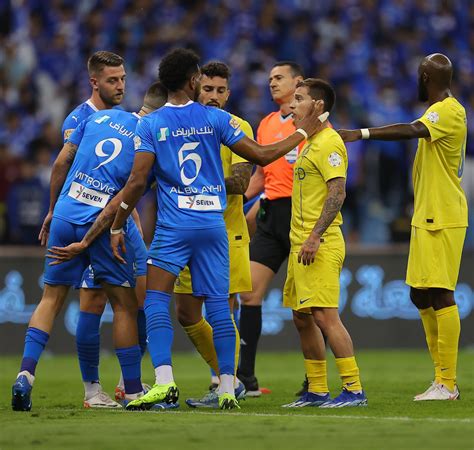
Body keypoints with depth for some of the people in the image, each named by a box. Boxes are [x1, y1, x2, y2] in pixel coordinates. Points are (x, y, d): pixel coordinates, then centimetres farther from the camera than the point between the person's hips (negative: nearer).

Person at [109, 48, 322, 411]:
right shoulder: (216, 119, 3)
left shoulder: (150, 124, -1)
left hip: (173, 227, -2)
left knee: (156, 300, 0)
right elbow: (261, 156, 6)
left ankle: (164, 381, -16)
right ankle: (228, 388, 4)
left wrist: (117, 227, 2)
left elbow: (138, 181, -6)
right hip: (214, 224, 2)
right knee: (219, 305, 5)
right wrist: (302, 133, 19)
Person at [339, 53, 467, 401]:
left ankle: (447, 384, -11)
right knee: (420, 294, 12)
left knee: (440, 294, -11)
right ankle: (443, 377, 16)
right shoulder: (440, 111, 18)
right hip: (426, 217, 11)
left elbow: (413, 130, -32)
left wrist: (363, 133, -38)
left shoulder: (449, 112, -14)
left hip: (443, 219, -11)